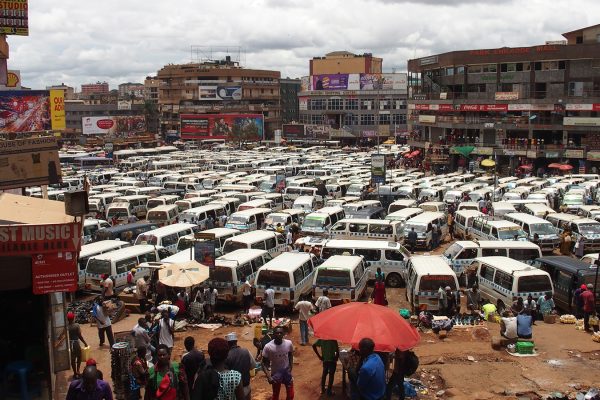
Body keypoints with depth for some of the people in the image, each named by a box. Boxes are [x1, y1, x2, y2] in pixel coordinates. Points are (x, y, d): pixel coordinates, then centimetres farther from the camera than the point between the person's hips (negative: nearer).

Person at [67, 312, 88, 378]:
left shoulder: (66, 327, -7)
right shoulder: (77, 325, -14)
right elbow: (79, 336, -13)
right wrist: (85, 342, -1)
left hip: (69, 343, 2)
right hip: (76, 343, -2)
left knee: (72, 359, 13)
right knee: (79, 357, 19)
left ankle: (75, 373, 20)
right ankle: (77, 371, 5)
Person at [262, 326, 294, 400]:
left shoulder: (289, 343, -17)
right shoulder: (268, 347, -23)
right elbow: (264, 363, -15)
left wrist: (290, 369, -2)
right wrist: (268, 376, -25)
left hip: (287, 372, 2)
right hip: (275, 374, -2)